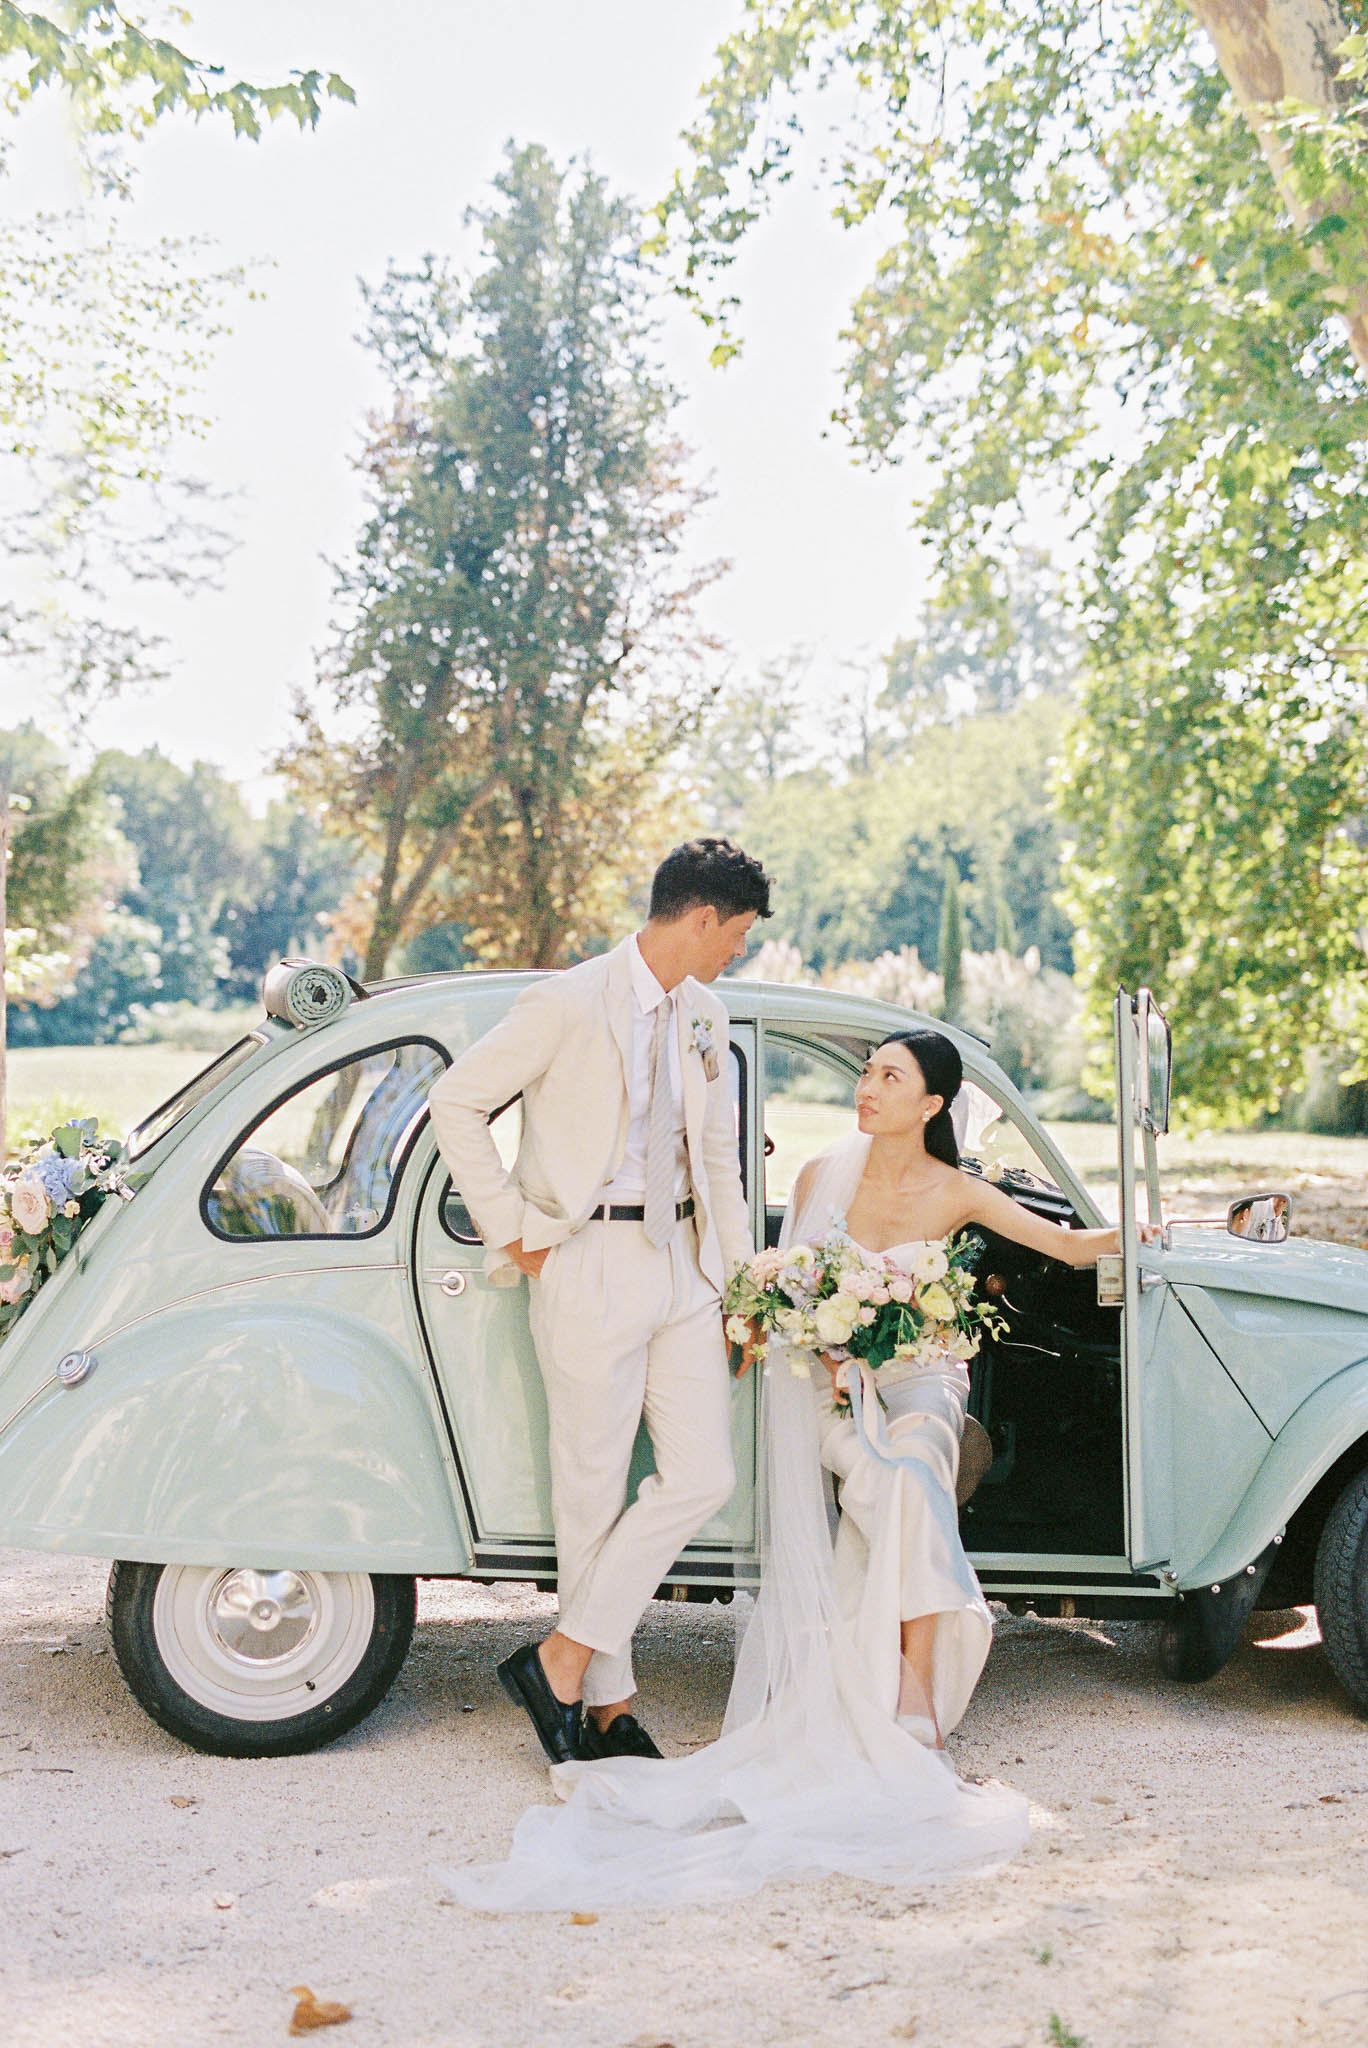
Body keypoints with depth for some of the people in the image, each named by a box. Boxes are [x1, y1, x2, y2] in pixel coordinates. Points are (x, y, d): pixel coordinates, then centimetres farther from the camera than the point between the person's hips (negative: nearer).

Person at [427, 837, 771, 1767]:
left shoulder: (705, 1016, 13)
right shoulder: (568, 1004, -10)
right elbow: (456, 1100, -8)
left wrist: (739, 1280, 17)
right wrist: (515, 1228, -8)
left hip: (682, 1264, 7)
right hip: (590, 1264, -7)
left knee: (704, 1477, 0)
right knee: (595, 1489, 1)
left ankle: (561, 1660, 9)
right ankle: (606, 1699, 16)